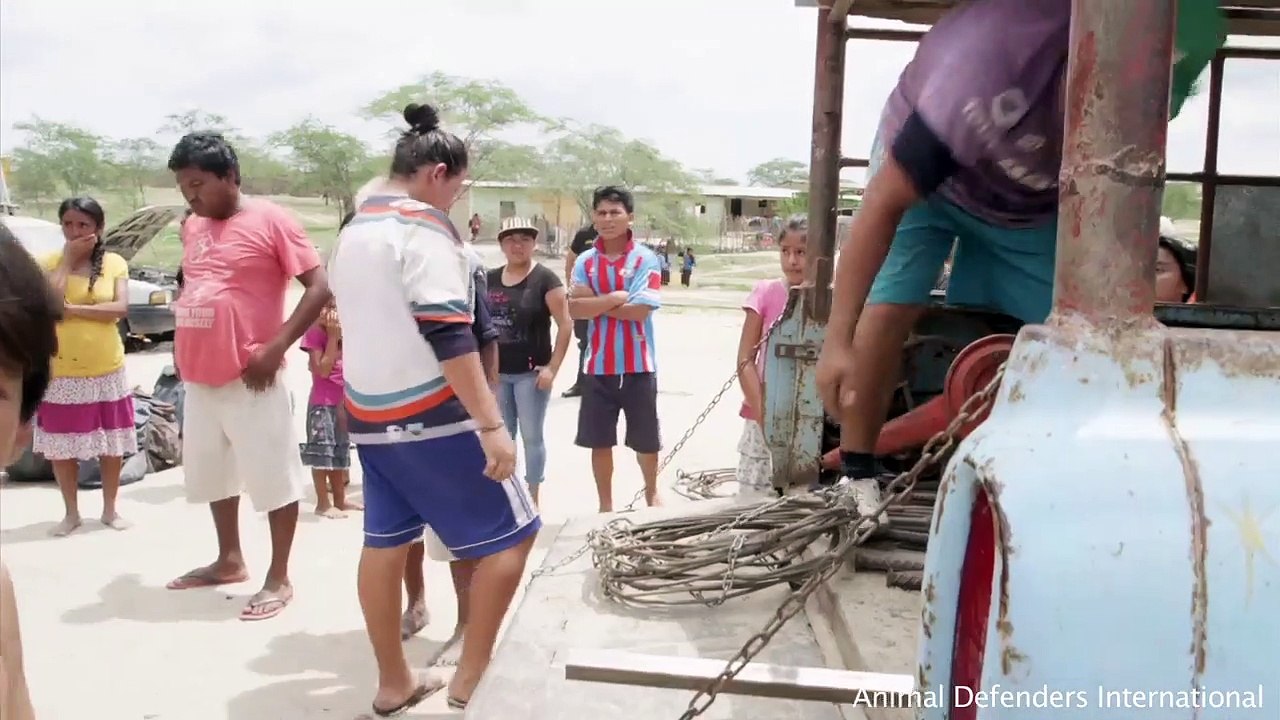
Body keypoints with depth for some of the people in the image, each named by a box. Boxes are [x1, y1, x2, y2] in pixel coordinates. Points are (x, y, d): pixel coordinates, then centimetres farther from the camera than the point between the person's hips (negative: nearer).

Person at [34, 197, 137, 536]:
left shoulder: (115, 263, -2)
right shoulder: (49, 263, -1)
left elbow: (121, 308, -13)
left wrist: (71, 309, -18)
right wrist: (67, 258, -14)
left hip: (106, 370, 0)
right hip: (60, 372, 0)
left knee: (112, 443, 8)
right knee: (61, 445, 8)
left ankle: (110, 509, 23)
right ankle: (71, 512, 23)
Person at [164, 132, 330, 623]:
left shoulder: (269, 220, -9)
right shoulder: (193, 227, 12)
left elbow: (319, 288, -13)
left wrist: (276, 348, -18)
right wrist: (182, 350, 12)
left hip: (250, 379, -8)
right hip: (199, 378, 8)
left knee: (274, 478, 1)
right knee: (213, 474, 19)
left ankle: (278, 579, 12)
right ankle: (230, 561, 35)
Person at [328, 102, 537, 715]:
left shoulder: (353, 232, 15)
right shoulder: (424, 228, -14)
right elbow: (448, 336, -23)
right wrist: (491, 424, -24)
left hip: (369, 414, 9)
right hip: (431, 414, -9)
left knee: (385, 542, 13)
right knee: (510, 532, 2)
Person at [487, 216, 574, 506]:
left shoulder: (545, 279, -8)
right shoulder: (490, 279, 7)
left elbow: (566, 325, -10)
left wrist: (552, 367, -14)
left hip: (530, 372, -4)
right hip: (497, 372, 5)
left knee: (531, 436, 4)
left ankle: (533, 498, 17)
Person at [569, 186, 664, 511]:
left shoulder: (645, 259, -6)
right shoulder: (585, 261, 3)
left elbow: (640, 310, -17)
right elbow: (575, 309, -9)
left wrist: (596, 304, -10)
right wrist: (615, 297, -17)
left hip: (638, 364, -2)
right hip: (598, 365, 2)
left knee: (646, 439, 12)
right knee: (599, 440, 8)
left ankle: (652, 493, 36)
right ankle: (606, 504, 24)